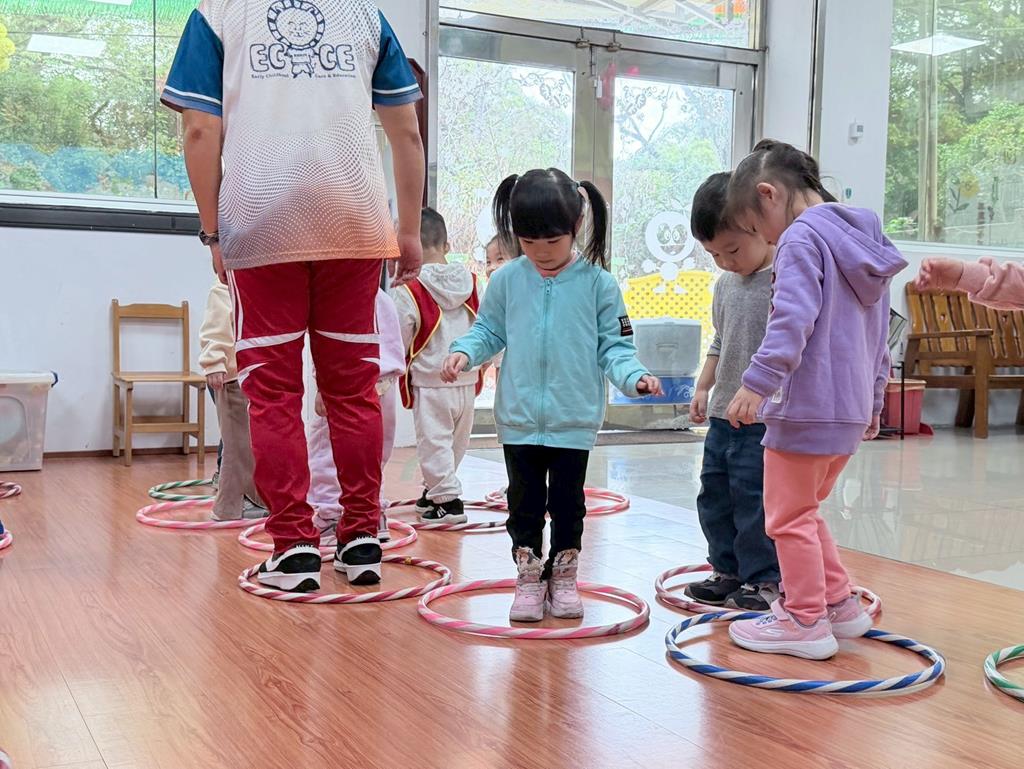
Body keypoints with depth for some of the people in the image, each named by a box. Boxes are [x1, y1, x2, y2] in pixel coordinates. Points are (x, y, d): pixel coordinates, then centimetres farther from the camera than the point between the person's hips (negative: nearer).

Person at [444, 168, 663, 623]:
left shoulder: (597, 283, -5)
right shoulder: (507, 280, 0)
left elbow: (613, 345, -2)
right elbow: (489, 331, 9)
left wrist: (633, 376, -19)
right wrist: (465, 352, -10)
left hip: (575, 419, -1)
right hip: (520, 416, 1)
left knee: (568, 501, 11)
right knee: (525, 500, 10)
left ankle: (563, 576, 27)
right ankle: (529, 577, 24)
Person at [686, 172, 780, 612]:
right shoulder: (725, 284, 12)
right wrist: (704, 387, 19)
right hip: (723, 414, 8)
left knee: (754, 497, -3)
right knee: (715, 495, 13)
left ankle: (765, 579, 12)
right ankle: (728, 571, 27)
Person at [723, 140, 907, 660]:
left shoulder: (801, 237, -12)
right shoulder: (861, 241, 16)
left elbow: (793, 319, -25)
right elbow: (879, 331, 21)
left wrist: (758, 381, -27)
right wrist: (873, 401, 27)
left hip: (806, 406, -9)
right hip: (851, 410, 9)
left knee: (789, 516, 3)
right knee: (804, 510, 22)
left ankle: (806, 621, 11)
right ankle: (838, 603, 27)